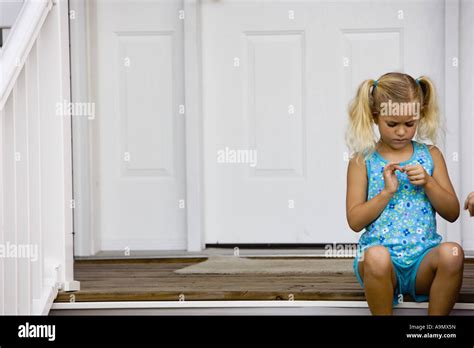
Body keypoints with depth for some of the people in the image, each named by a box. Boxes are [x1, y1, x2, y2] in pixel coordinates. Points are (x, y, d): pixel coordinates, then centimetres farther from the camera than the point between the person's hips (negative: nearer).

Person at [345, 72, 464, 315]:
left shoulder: (430, 155, 11)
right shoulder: (362, 161, 5)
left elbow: (452, 213, 9)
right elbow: (355, 221, -1)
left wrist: (428, 183, -7)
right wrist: (387, 192, -12)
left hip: (424, 258, 2)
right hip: (382, 255, -2)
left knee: (452, 253, -31)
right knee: (376, 256, -37)